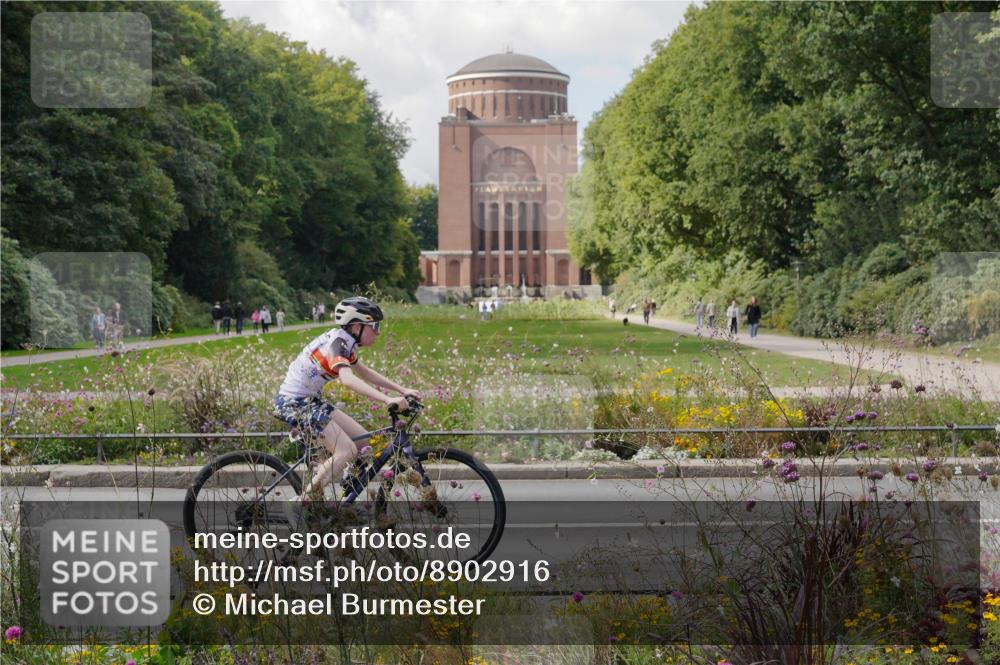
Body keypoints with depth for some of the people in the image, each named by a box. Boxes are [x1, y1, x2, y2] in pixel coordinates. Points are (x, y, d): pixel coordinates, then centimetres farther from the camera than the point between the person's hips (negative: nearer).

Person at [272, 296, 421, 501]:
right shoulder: (338, 342, -20)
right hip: (295, 402, -10)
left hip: (310, 400, 10)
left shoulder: (345, 340, 9)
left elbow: (365, 373, 22)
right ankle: (304, 501, -14)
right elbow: (348, 379, -38)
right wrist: (388, 400, -44)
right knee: (347, 452, -18)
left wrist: (402, 390, 14)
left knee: (364, 442, 5)